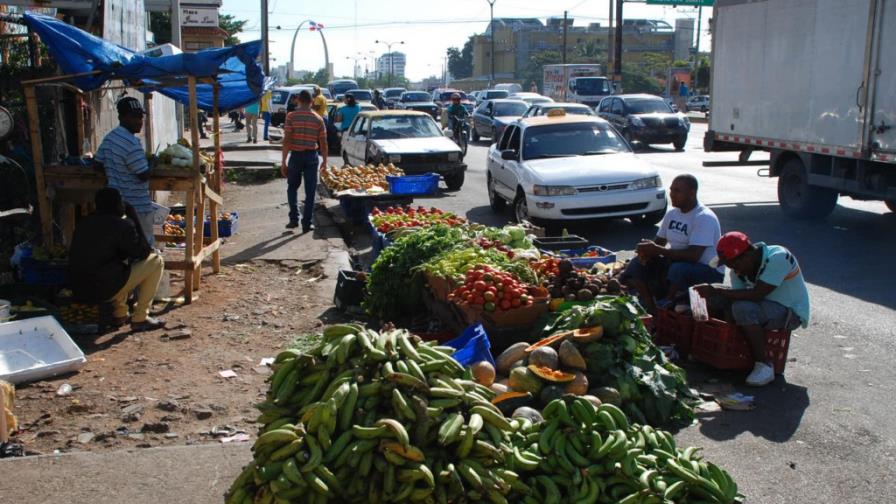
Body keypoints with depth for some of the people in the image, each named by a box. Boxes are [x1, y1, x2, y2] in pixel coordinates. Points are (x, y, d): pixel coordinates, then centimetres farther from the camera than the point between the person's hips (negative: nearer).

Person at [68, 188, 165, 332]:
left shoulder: (84, 223, 10)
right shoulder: (122, 225, -12)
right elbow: (143, 253, -1)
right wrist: (134, 219, 6)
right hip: (106, 291, -8)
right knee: (156, 261, 3)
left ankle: (119, 314, 24)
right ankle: (140, 319, 4)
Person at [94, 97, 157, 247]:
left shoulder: (109, 138, 7)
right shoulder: (132, 143, -21)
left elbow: (98, 164, 15)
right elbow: (144, 175, -21)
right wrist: (152, 165, -2)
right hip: (137, 205, -9)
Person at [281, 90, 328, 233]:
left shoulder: (291, 116, -6)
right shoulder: (318, 119, 0)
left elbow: (286, 140, -11)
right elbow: (323, 143, 0)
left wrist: (283, 161, -7)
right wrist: (325, 160, 12)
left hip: (296, 156, -1)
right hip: (311, 156, 1)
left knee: (292, 188, 18)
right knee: (310, 192, 6)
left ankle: (294, 219, 10)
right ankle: (307, 223, 7)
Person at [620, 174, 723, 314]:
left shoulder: (705, 218, -19)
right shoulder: (672, 213, 7)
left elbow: (693, 255, -28)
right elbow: (659, 241, 12)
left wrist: (657, 250, -26)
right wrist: (648, 250, -13)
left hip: (709, 272, -8)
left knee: (679, 269, -38)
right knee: (637, 263, -7)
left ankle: (666, 306, -14)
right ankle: (650, 309, -15)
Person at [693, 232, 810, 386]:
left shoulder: (778, 258, -25)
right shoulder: (739, 267, -2)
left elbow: (756, 295, -33)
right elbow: (736, 294, -7)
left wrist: (716, 290, -34)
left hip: (791, 312, -7)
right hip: (764, 306, 8)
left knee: (743, 308, -34)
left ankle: (764, 365, -22)